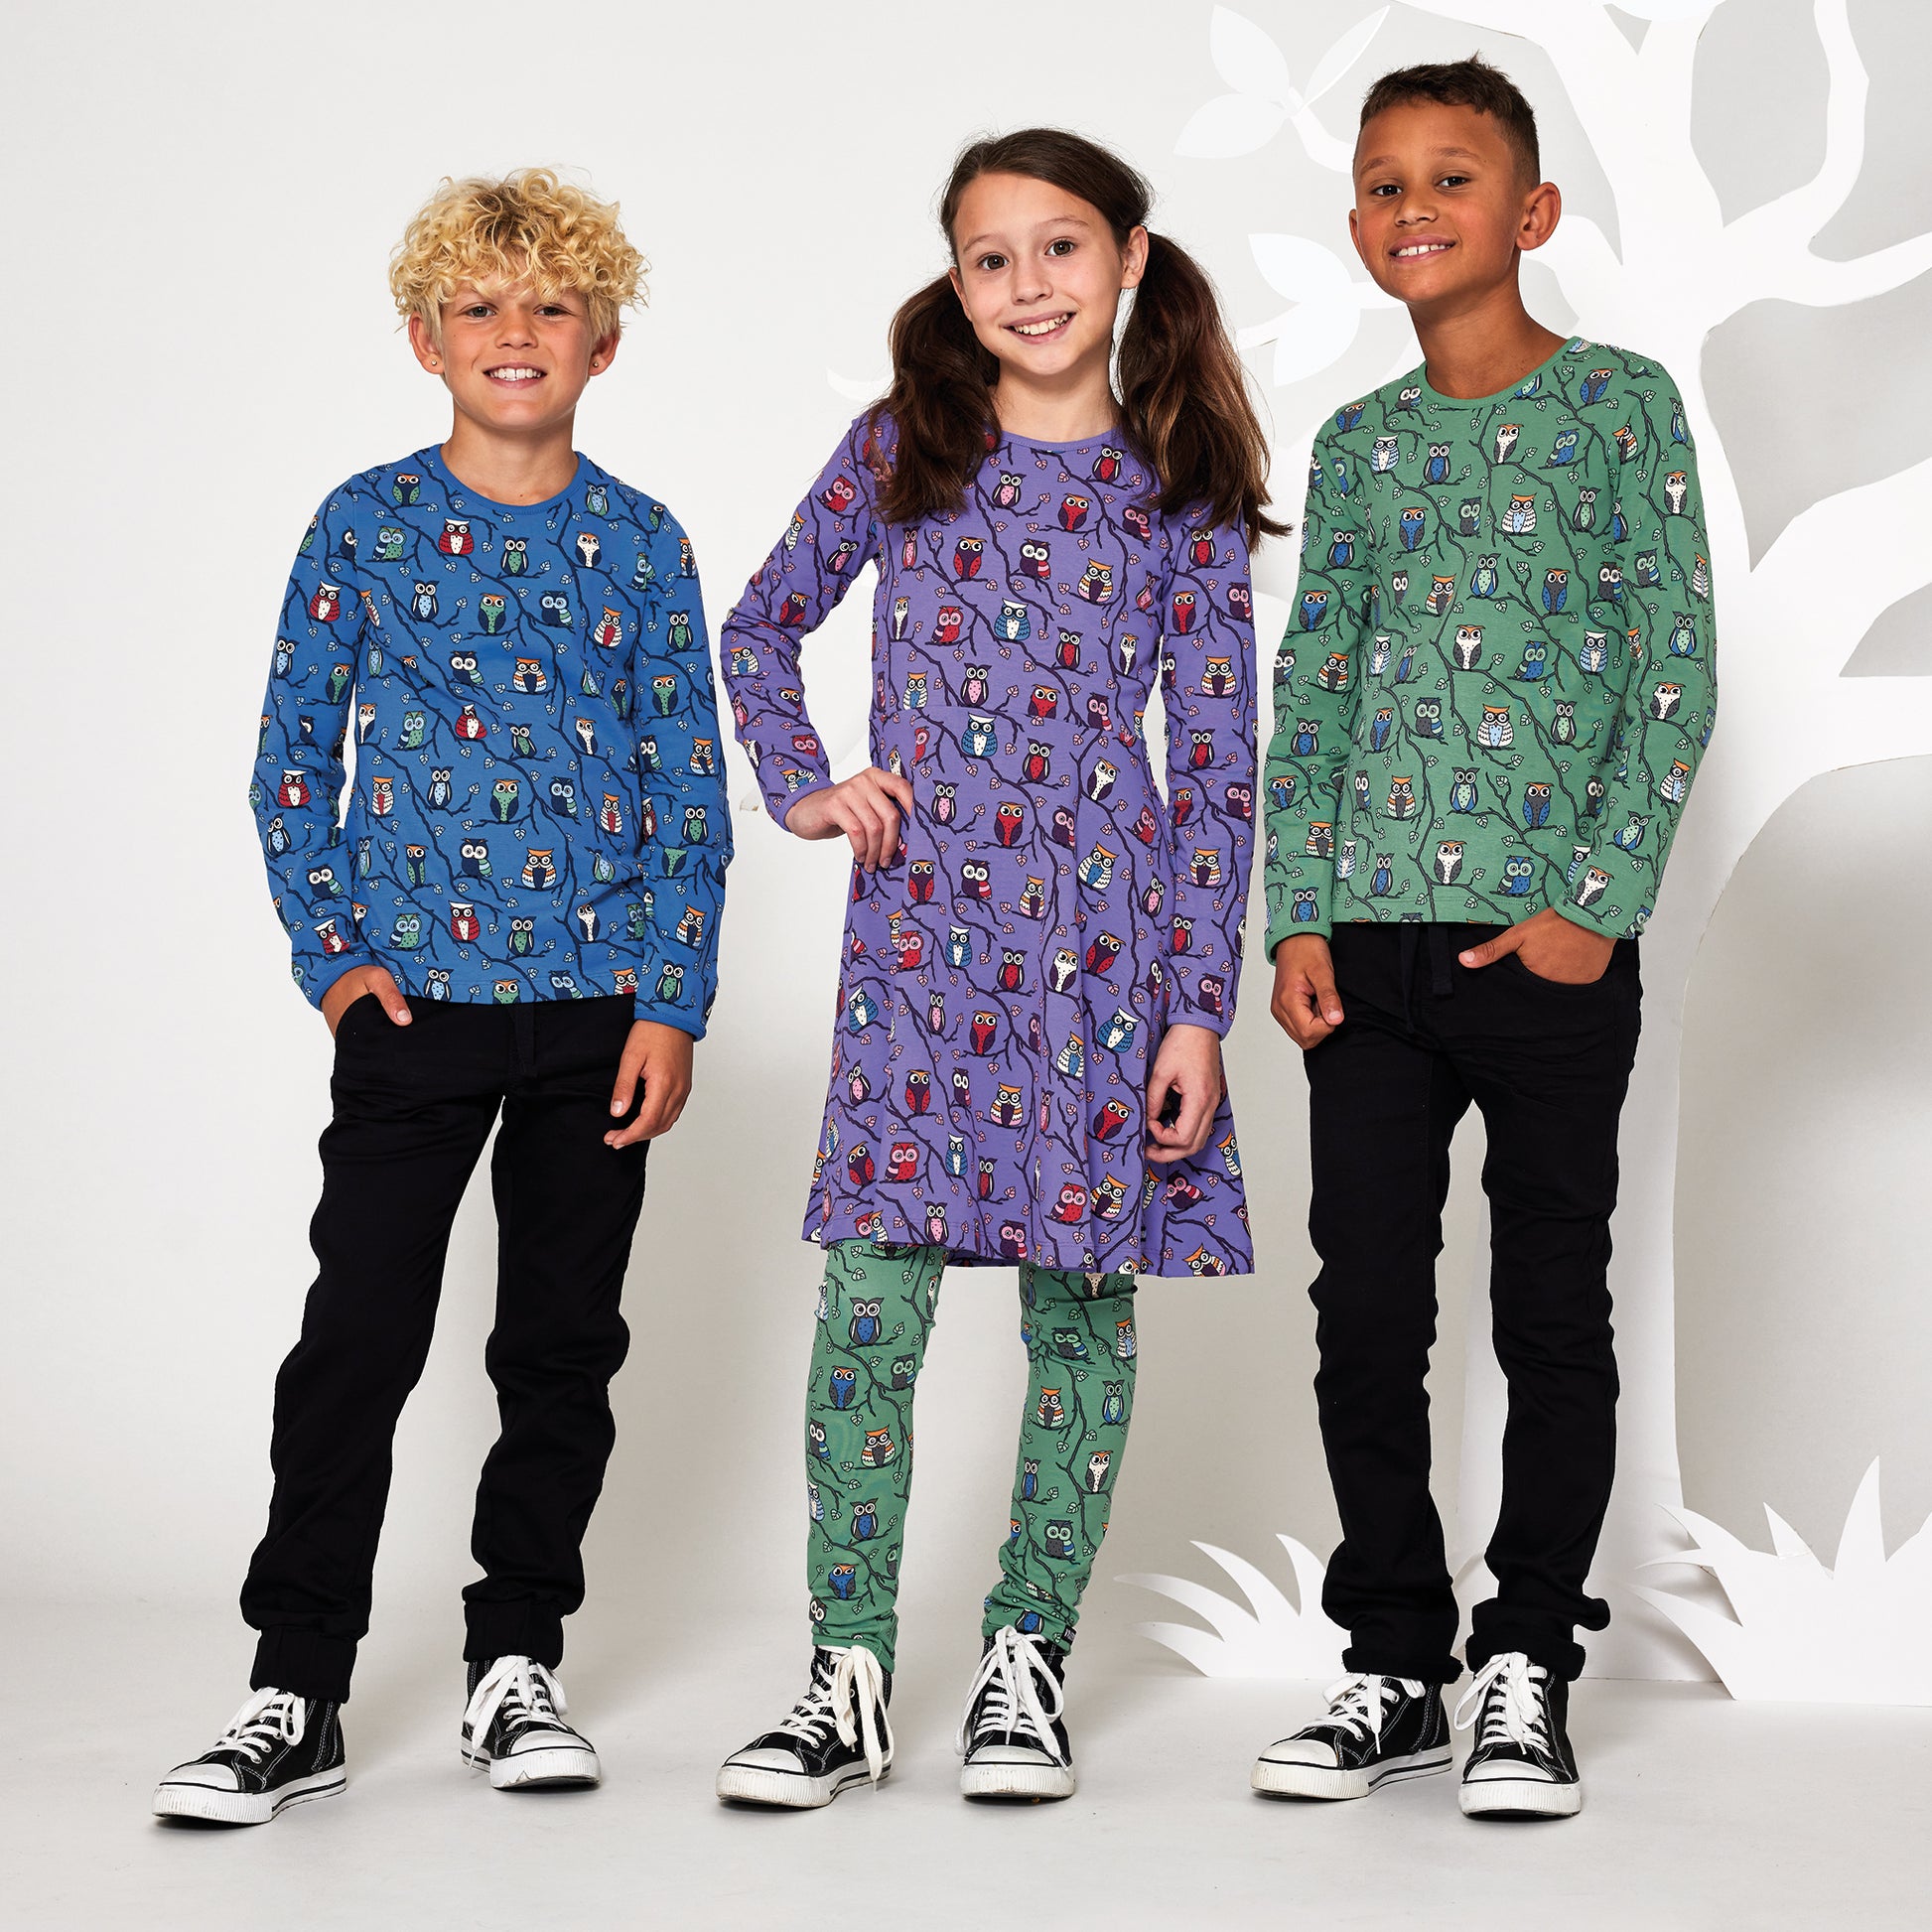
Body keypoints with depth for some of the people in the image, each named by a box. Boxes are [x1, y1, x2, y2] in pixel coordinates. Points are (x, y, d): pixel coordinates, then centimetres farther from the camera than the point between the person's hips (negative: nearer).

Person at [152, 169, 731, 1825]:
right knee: (356, 1343, -2)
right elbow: (293, 762, 5)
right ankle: (296, 1695, 4)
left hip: (599, 1003, 1)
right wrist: (331, 952, -5)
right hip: (416, 996, -1)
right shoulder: (367, 525, 2)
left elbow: (690, 789, 5)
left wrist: (672, 1003, -2)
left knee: (565, 1344, 8)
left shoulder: (641, 544, 4)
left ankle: (517, 1661, 21)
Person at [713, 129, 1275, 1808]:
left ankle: (1029, 1657, 17)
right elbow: (762, 625, 22)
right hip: (918, 926, 0)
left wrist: (1199, 1006, -2)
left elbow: (1220, 768, 3)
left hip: (1101, 933, 0)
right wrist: (801, 787, 7)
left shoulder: (1185, 495, 4)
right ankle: (851, 1680, 2)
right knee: (872, 1298, -6)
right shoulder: (899, 451, 8)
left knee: (1082, 1298, 4)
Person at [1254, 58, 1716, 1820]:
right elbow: (1312, 692, 12)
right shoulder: (1357, 443, 12)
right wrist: (1299, 914, 2)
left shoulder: (1621, 403, 0)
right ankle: (1393, 1669, 17)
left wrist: (1600, 899, -12)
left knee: (1557, 1314, 3)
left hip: (1553, 944, -4)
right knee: (1366, 1313, 5)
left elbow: (1677, 675, -4)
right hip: (1370, 943, 4)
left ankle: (1527, 1672, 14)